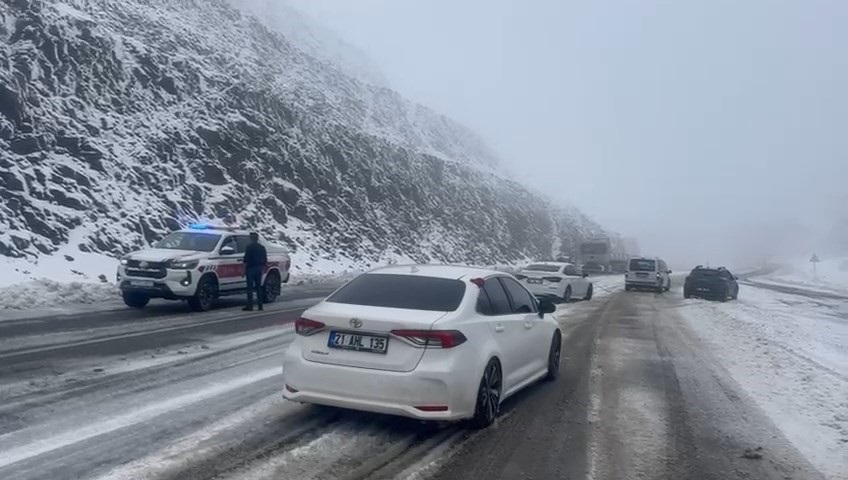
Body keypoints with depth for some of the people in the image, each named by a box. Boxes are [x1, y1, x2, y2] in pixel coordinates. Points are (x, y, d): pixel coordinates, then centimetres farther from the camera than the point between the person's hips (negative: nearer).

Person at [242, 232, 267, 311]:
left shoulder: (249, 247, -7)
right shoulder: (262, 247, 10)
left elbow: (246, 260, -12)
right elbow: (265, 260, 13)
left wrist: (244, 269, -3)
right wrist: (263, 269, 21)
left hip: (251, 269, -6)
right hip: (259, 269, 6)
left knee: (250, 287, -3)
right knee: (258, 287, 10)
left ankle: (250, 306, -6)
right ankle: (260, 305, 9)